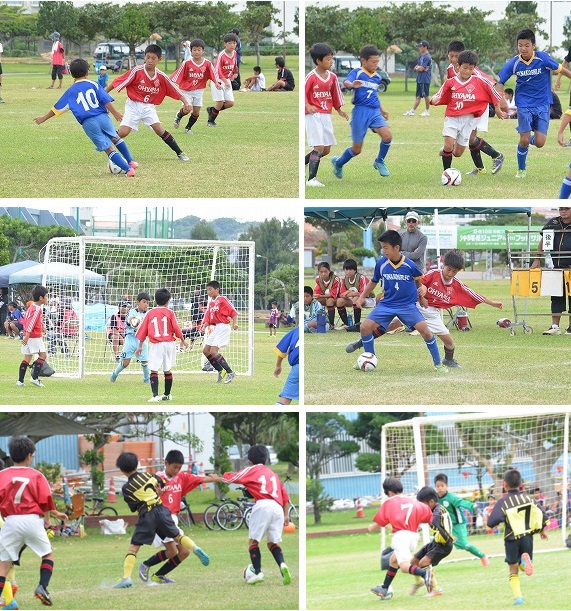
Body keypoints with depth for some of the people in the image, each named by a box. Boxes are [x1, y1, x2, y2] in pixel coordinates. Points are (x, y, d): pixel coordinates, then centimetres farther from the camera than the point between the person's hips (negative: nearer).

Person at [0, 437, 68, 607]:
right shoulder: (36, 475, 1)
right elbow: (45, 501, 0)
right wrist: (47, 518, 16)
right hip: (33, 520, -1)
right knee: (48, 554, 19)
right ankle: (42, 587, 0)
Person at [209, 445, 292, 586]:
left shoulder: (251, 470, 15)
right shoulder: (273, 474, 30)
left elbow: (230, 479, 13)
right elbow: (285, 496, 26)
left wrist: (217, 478, 32)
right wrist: (286, 515, 29)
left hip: (263, 505, -5)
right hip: (278, 508, 5)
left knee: (253, 541, 3)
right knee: (273, 543, 12)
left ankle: (257, 572, -9)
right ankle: (282, 565, -14)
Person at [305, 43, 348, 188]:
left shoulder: (332, 77, 7)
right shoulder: (311, 77, -12)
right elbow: (303, 94, -11)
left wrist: (339, 110, 14)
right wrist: (307, 106, -27)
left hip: (326, 116, 7)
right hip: (313, 115, -7)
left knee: (326, 149, 9)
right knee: (319, 147, -14)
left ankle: (303, 161, 29)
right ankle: (311, 179, -10)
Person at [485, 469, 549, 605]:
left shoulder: (503, 502, -10)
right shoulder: (527, 498, 3)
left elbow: (491, 523, -21)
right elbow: (542, 516, 6)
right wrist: (542, 531, 22)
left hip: (512, 539, -2)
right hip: (528, 536, 2)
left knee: (513, 569, 12)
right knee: (524, 566, 17)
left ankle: (518, 596, -2)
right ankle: (525, 560, -20)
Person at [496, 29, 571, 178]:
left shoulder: (542, 58, -13)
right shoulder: (513, 63, -7)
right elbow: (500, 82, 2)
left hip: (542, 105, 0)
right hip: (524, 105, 0)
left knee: (539, 143, -7)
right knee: (524, 140, -8)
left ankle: (528, 137, 30)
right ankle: (521, 169, 17)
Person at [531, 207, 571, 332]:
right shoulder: (553, 223, 5)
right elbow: (543, 241, 12)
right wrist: (537, 259, 8)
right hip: (557, 267, 3)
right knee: (556, 297, 2)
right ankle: (555, 326, 4)